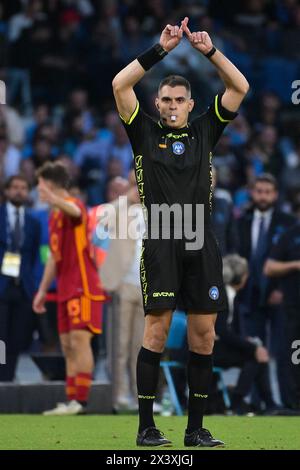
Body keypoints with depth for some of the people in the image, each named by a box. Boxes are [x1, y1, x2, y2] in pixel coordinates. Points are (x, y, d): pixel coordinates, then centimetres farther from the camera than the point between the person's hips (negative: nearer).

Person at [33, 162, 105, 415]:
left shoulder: (73, 204, -9)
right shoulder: (54, 216, 19)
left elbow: (74, 211, -37)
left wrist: (54, 199, -58)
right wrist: (43, 290, 23)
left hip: (83, 287, -9)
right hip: (66, 289, 9)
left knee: (80, 340, -14)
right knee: (68, 346, 6)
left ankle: (81, 401, -17)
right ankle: (71, 402, 7)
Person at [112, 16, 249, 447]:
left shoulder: (204, 132, 14)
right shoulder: (146, 133, 8)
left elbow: (239, 87, 11)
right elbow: (120, 85, -3)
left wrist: (210, 51, 1)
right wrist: (160, 49, -4)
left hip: (201, 243, 3)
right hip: (161, 243, -3)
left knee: (203, 333, 2)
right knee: (157, 329, -7)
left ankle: (196, 427, 8)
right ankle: (146, 427, -3)